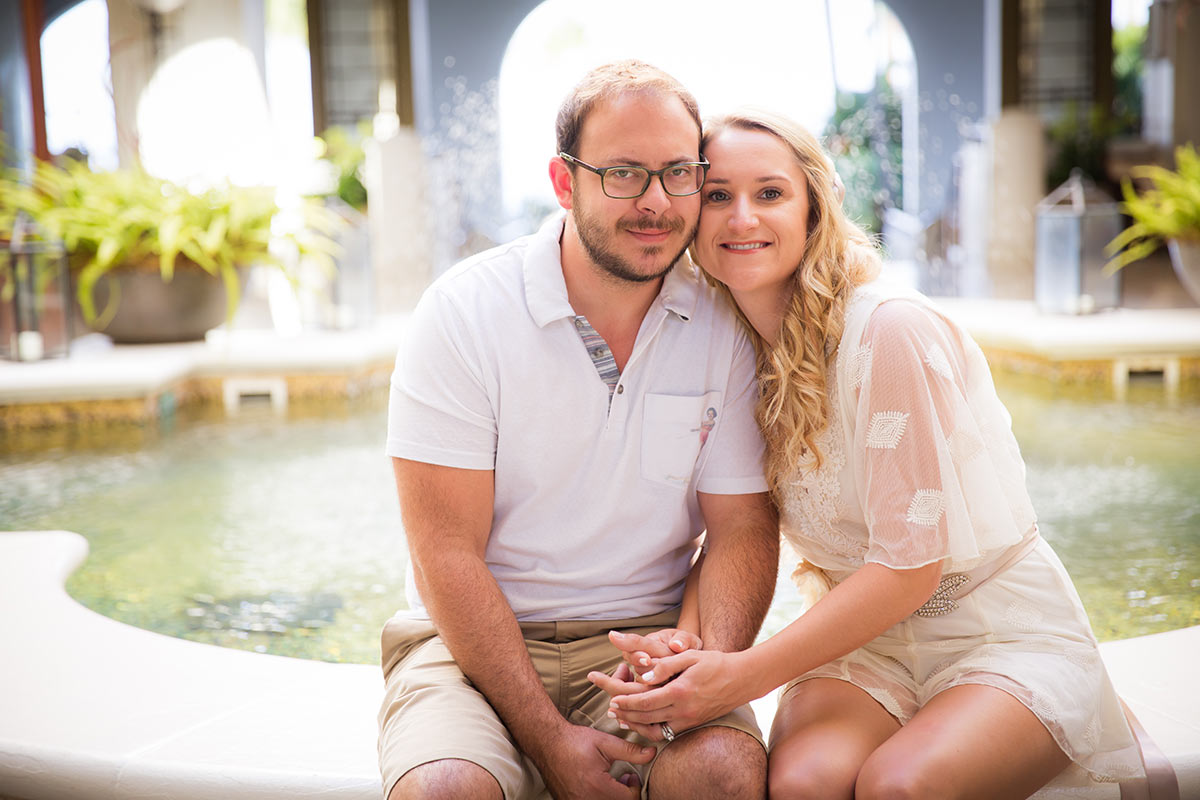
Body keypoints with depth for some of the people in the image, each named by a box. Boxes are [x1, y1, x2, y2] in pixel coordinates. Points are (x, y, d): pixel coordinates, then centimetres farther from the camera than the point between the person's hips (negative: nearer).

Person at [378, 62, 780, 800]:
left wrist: (705, 659, -20)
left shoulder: (726, 326, -1)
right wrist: (548, 738, -18)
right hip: (476, 640, -1)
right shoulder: (464, 312, -9)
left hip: (646, 635, 2)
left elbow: (742, 528, 2)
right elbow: (447, 555, -11)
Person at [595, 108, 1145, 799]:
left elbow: (911, 564, -19)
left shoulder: (891, 329, -19)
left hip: (1008, 634, -3)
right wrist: (683, 646, -20)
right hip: (867, 642, 4)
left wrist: (744, 675, -22)